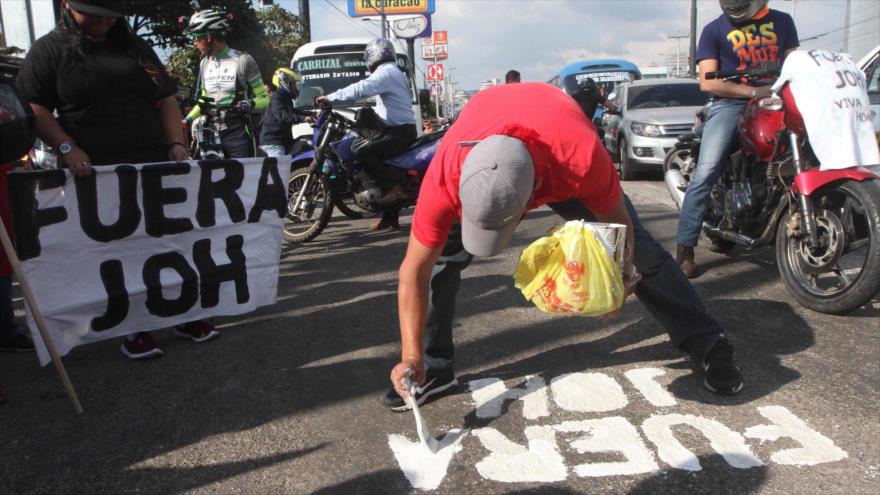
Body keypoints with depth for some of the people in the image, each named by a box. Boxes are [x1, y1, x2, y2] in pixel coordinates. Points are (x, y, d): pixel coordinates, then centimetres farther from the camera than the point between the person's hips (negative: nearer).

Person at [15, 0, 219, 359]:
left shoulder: (135, 47, 16)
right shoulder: (49, 50, 4)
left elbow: (165, 99, 15)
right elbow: (33, 108, -3)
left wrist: (176, 143, 1)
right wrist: (66, 147, -17)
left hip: (155, 164, 4)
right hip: (96, 172, -3)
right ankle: (135, 331, 13)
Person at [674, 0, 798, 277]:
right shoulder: (714, 30, 7)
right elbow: (707, 82, -4)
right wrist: (755, 92, -14)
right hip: (731, 103, -4)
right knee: (706, 172, -20)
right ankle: (685, 247, -19)